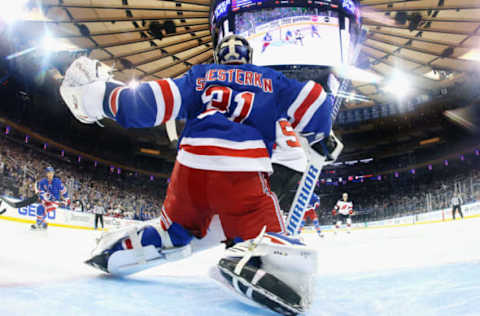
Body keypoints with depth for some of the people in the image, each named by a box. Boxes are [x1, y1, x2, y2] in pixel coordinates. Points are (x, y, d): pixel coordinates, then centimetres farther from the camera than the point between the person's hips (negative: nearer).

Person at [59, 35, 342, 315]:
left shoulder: (200, 75, 23)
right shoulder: (271, 80, 23)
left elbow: (158, 101, 9)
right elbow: (311, 100, 15)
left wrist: (104, 95, 15)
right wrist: (320, 137, 32)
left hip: (191, 167, 3)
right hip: (243, 173, -3)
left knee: (175, 229, 25)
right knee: (262, 235, -1)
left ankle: (117, 250, 14)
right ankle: (251, 260, -33)